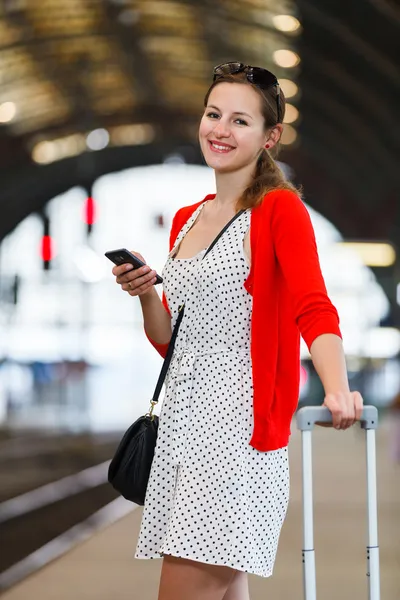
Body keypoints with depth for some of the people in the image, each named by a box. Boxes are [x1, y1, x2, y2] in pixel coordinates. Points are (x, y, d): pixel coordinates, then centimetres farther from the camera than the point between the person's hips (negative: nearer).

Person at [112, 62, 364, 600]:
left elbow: (314, 309, -21)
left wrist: (337, 389, -38)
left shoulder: (280, 208, -5)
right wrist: (147, 295, 2)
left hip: (240, 429, -7)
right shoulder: (185, 221, 17)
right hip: (182, 422, 7)